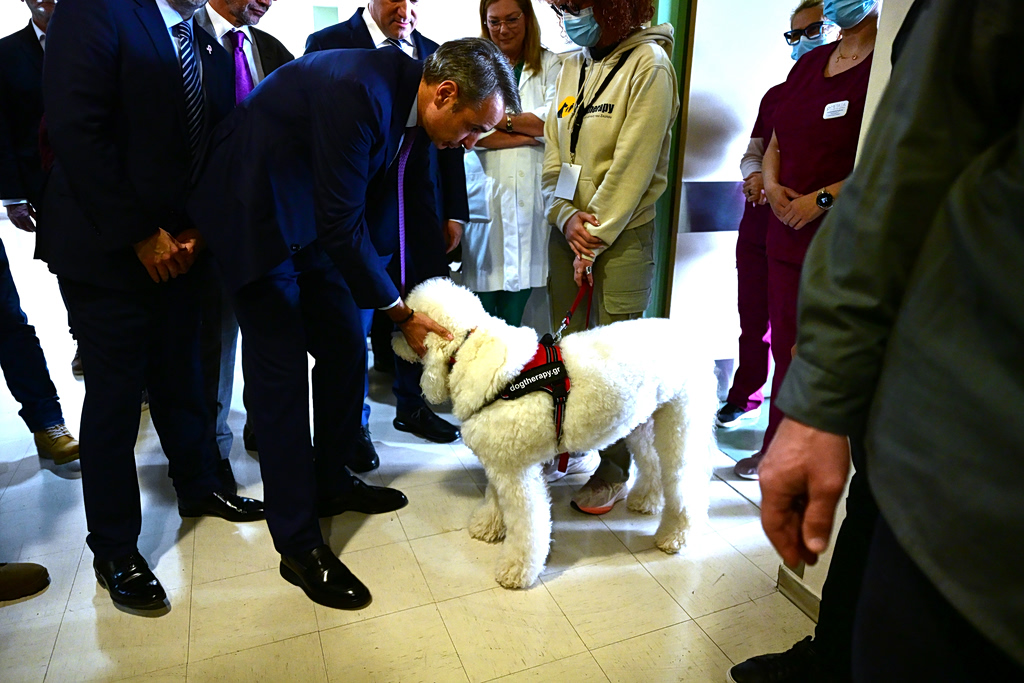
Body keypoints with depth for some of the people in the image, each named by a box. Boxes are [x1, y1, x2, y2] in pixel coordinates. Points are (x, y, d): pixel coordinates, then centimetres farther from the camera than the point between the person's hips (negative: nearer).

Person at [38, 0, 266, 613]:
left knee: (182, 376, 14)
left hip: (177, 245, 6)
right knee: (116, 394, 2)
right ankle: (115, 550, 18)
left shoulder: (209, 50, 10)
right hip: (105, 245, -5)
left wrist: (194, 229, -2)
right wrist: (140, 235, -16)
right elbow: (76, 132, -17)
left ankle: (200, 487, 35)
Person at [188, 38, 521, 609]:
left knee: (346, 348, 9)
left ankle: (332, 482, 28)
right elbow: (341, 223, -27)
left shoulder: (403, 94, -2)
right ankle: (300, 545, 3)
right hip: (256, 217, -9)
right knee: (281, 374, -8)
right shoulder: (357, 91, -30)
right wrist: (402, 313, -18)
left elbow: (372, 201, 6)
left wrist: (399, 298, 6)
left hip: (311, 222, 9)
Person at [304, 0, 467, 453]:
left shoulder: (432, 54, 11)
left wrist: (454, 212, 10)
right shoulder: (328, 44, -2)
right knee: (352, 322, 5)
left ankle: (412, 406, 34)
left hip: (422, 216, 4)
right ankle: (353, 426, 23)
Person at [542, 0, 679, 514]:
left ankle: (614, 472, 11)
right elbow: (553, 157, 11)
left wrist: (596, 235, -12)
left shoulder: (649, 63, -7)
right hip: (568, 227, 6)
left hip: (623, 233, -6)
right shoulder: (571, 69, 14)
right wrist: (566, 216, -5)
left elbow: (632, 166, -13)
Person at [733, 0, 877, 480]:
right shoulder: (808, 65, 16)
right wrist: (772, 185, 2)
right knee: (786, 348, 13)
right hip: (787, 232, 7)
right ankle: (775, 453, 26)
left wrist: (821, 199, -14)